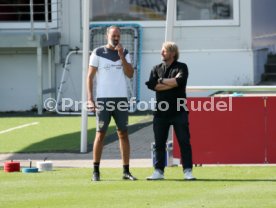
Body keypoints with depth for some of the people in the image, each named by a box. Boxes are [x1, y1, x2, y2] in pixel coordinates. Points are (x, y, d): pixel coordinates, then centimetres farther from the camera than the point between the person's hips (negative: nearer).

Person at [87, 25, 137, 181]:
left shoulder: (124, 53, 11)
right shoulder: (98, 53, 1)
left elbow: (130, 74, 1)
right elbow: (90, 76, 0)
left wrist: (121, 56, -8)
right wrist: (90, 99, -8)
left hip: (121, 98, 3)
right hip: (103, 98, -3)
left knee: (123, 134, 3)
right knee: (100, 134, -3)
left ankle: (126, 171, 6)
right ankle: (96, 171, 1)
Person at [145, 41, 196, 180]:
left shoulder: (181, 67, 5)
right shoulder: (157, 69, 14)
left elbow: (179, 81, -16)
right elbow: (152, 85, -3)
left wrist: (162, 81, -6)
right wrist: (172, 84, -10)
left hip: (179, 111, -3)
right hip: (161, 111, 3)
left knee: (184, 141, -5)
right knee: (159, 142, 4)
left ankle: (187, 171, -4)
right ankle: (158, 171, 10)